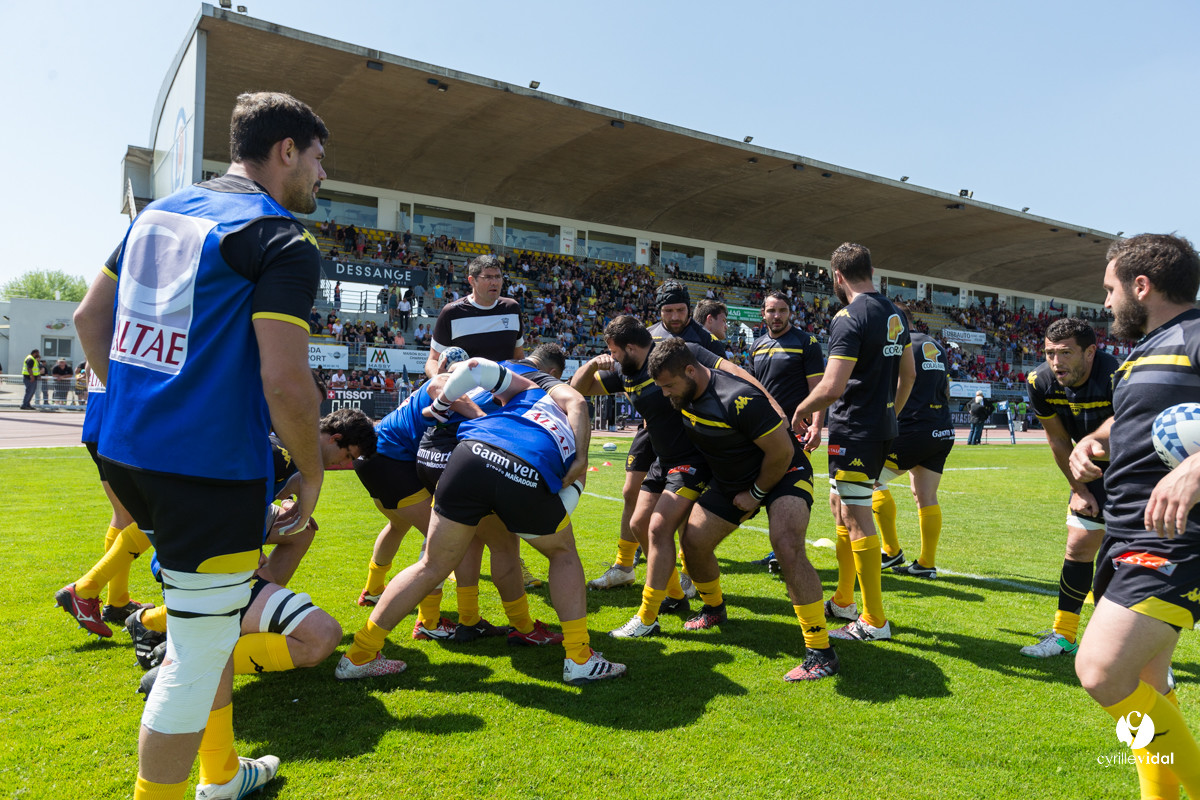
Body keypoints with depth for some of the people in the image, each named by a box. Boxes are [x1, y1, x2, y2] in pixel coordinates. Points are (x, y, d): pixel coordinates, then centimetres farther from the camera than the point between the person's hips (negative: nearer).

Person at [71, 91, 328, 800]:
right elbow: (285, 382, -21)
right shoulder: (283, 239, -12)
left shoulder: (159, 211, 13)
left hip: (126, 449, 10)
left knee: (215, 605, 24)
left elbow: (89, 317, 19)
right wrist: (311, 472, -7)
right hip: (211, 467, -9)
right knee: (200, 648, 5)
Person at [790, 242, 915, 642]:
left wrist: (800, 411, -8)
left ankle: (874, 621, 6)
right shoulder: (895, 314, 11)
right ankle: (843, 600, 29)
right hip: (883, 426, 10)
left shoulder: (849, 318, -18)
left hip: (855, 431, -9)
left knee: (858, 519, -2)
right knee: (839, 504, 19)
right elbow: (908, 374, 20)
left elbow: (831, 388, -25)